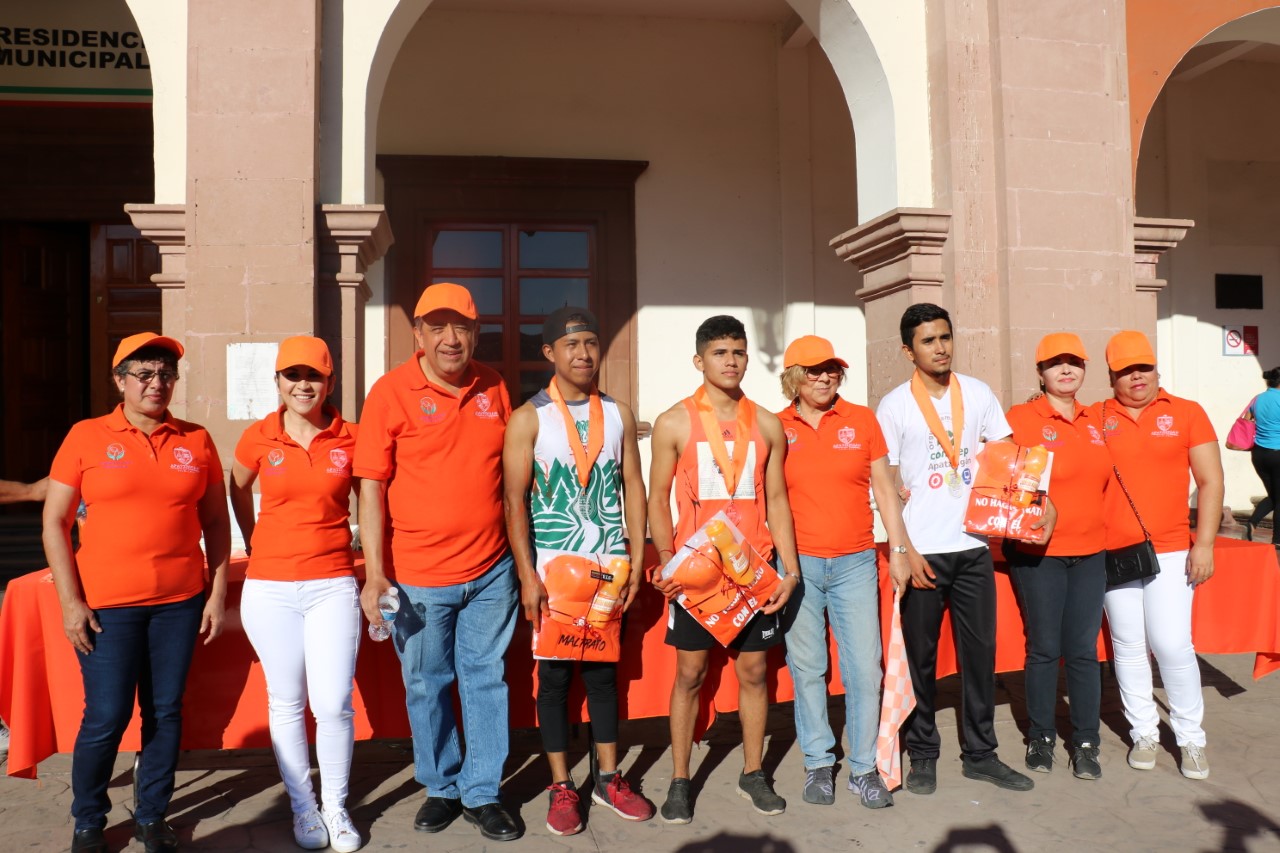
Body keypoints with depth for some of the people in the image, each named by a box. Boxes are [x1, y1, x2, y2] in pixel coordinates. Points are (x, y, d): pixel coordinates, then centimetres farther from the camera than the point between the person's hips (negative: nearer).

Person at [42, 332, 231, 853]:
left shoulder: (196, 441, 4)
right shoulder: (86, 437, -1)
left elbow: (216, 521, 8)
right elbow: (54, 523, 0)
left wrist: (218, 594, 3)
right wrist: (70, 602, -6)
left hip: (180, 603, 2)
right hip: (107, 604, -2)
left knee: (165, 711, 9)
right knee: (106, 717, 3)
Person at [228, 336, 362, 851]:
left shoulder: (350, 440, -3)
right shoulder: (258, 438, 0)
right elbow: (238, 489, 20)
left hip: (332, 586, -1)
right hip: (270, 587, 1)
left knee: (334, 704, -2)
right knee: (286, 703, 10)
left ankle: (336, 807, 20)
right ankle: (303, 808, 27)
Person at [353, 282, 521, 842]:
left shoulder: (493, 387, 4)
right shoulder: (392, 392, -8)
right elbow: (371, 487, -9)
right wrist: (374, 574, -14)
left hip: (490, 571, 3)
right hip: (419, 578, -2)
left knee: (485, 681, 11)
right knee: (427, 687, 12)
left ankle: (481, 793, 27)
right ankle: (441, 788, 33)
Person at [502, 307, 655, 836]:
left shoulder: (618, 414, 5)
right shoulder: (529, 418, -5)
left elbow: (633, 489, 6)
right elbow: (514, 500, -8)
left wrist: (636, 562, 1)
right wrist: (527, 577, -13)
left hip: (608, 567, 3)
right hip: (553, 569, -3)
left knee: (604, 672, 13)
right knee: (555, 676, 6)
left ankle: (608, 779, 27)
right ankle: (561, 787, 20)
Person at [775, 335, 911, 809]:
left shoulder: (862, 420, 5)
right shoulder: (776, 428, 2)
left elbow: (884, 487, 9)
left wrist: (898, 547, 6)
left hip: (855, 562, 1)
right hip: (797, 562, -1)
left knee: (865, 667, 1)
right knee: (806, 667, 7)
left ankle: (864, 767, 17)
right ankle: (818, 764, 22)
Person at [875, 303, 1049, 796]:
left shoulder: (978, 394, 6)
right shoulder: (895, 406, -3)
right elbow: (886, 485, -4)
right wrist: (905, 550, -10)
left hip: (974, 545, 3)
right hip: (922, 551, -3)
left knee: (980, 649, 9)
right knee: (920, 654, 6)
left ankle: (980, 753, 24)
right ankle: (922, 754, 22)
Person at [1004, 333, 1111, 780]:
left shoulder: (1094, 421, 12)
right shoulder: (1021, 418, -5)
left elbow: (1103, 479, 21)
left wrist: (1105, 529, 16)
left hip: (1090, 552, 4)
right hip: (1038, 553, -4)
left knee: (1083, 649, 6)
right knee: (1044, 647, 4)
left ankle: (1085, 743, 18)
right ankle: (1040, 737, 20)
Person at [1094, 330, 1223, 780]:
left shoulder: (1187, 413, 2)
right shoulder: (1096, 418, 4)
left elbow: (1210, 482, 2)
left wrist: (1204, 544, -6)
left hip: (1170, 551, -1)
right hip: (1113, 552, 1)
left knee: (1172, 644, -5)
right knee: (1128, 646, 8)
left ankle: (1191, 738, 15)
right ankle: (1144, 733, 23)